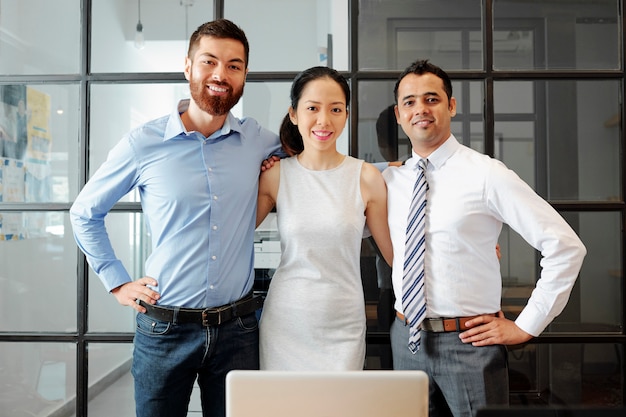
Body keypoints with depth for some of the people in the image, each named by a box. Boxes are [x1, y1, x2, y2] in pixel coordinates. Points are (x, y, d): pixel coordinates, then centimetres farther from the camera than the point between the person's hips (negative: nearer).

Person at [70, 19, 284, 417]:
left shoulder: (257, 139, 0)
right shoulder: (143, 144, -6)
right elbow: (85, 213, 7)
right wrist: (118, 283, 3)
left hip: (237, 326, 2)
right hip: (164, 328, -1)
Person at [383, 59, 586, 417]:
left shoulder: (486, 174, -9)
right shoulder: (389, 180, 4)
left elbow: (567, 246, -9)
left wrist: (526, 326, -8)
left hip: (470, 342, -3)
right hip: (406, 339, 4)